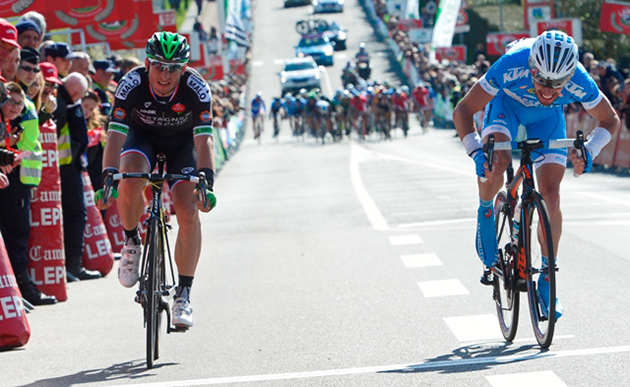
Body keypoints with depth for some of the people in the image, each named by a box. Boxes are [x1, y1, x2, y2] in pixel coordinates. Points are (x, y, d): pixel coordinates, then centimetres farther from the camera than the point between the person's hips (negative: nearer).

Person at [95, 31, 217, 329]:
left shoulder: (196, 89, -30)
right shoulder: (132, 84, -30)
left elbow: (204, 139, -35)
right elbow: (115, 134, -34)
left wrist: (206, 181, -49)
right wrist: (108, 177, -47)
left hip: (182, 142, 0)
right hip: (143, 137, 0)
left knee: (189, 212, -18)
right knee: (130, 184, -33)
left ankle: (183, 294, -9)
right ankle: (131, 242, -3)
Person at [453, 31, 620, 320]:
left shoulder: (579, 82, -34)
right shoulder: (511, 67, -40)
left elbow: (610, 120, -14)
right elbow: (463, 111, -29)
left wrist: (589, 150, -31)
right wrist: (477, 152, -43)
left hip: (547, 118, 1)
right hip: (507, 104, -1)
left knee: (551, 198, -10)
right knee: (496, 163, -33)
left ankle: (547, 280, 6)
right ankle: (486, 212, 0)